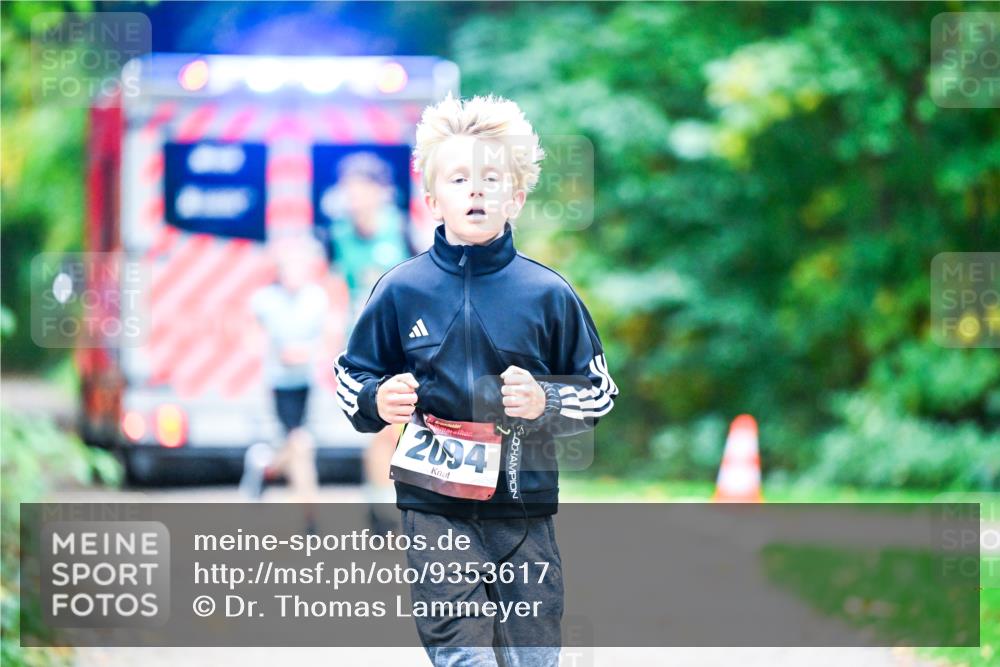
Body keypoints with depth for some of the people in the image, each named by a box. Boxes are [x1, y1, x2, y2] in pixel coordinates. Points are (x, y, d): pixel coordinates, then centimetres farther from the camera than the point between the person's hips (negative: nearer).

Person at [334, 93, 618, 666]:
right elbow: (351, 379, 11)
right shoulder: (403, 290, 1)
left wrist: (544, 403, -11)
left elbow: (598, 393, 8)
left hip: (525, 507, 1)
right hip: (436, 509, -1)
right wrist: (379, 402, -10)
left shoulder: (549, 295, 0)